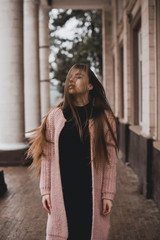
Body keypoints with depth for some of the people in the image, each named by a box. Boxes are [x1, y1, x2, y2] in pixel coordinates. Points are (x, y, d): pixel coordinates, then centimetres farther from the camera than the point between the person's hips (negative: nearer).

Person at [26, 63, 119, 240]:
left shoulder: (104, 118, 1)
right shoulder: (55, 116, 4)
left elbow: (110, 160, 0)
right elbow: (47, 156, 4)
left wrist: (108, 195, -3)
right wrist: (45, 190, 0)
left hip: (92, 192, 0)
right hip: (62, 192, 1)